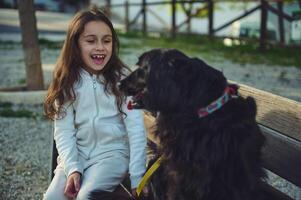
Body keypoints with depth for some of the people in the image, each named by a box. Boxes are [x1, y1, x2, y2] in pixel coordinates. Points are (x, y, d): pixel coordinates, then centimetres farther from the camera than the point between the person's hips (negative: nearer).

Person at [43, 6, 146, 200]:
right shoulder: (67, 82, 0)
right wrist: (72, 168, -17)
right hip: (77, 154, 3)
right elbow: (64, 131, -2)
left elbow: (136, 131, -11)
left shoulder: (122, 79, -8)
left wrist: (137, 179, -16)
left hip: (113, 152, -3)